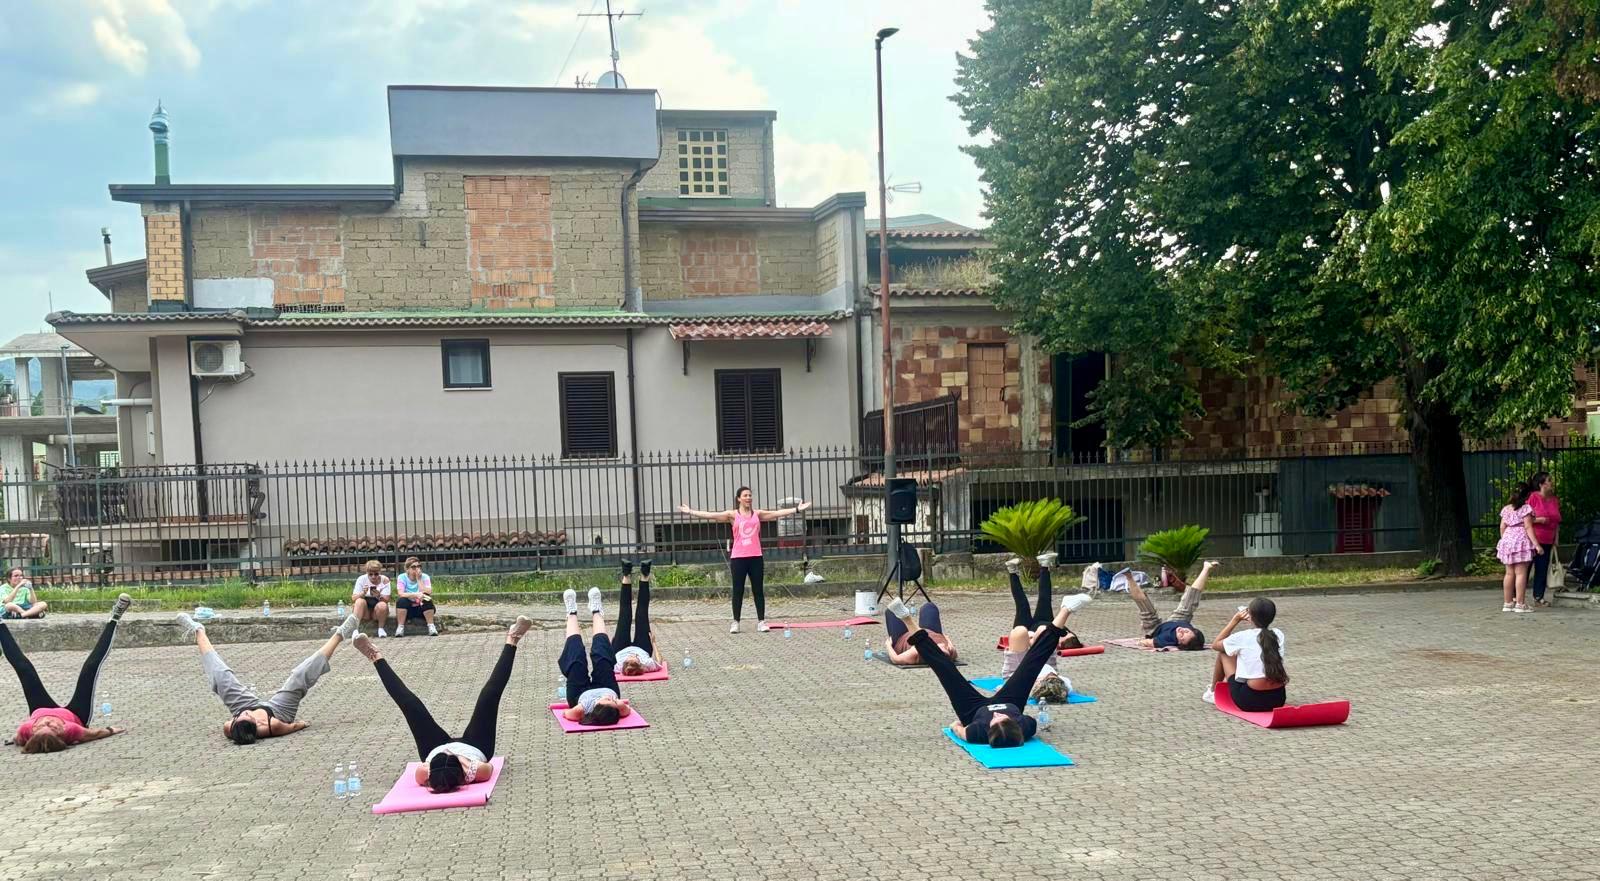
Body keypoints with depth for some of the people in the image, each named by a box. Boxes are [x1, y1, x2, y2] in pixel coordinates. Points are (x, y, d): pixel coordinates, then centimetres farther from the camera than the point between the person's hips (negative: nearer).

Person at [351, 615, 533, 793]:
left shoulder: (423, 774, -44)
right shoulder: (478, 771, -47)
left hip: (435, 747, 1)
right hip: (474, 746, -1)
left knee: (410, 705, 3)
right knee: (489, 696, 0)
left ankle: (376, 658, 25)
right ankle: (510, 642, 21)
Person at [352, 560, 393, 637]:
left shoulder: (384, 580, -8)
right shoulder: (361, 579, -6)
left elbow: (386, 600, -13)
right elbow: (353, 598, -10)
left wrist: (379, 596, -35)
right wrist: (363, 593, -30)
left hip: (378, 611, -1)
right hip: (364, 610, 1)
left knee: (382, 605, -33)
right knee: (359, 601, -29)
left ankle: (381, 628, -12)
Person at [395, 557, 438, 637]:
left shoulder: (424, 577, -6)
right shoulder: (402, 577, -7)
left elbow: (428, 593, -21)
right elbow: (401, 594, -23)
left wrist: (419, 579, -20)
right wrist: (415, 595, -38)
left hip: (421, 608, 0)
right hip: (407, 610, 0)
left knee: (428, 600, -30)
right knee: (401, 600, -30)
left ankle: (431, 626, -22)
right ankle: (400, 627, -21)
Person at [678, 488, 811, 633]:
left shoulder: (757, 514, 8)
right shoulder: (733, 515, 2)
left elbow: (778, 513, 5)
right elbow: (711, 515, -4)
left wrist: (796, 509, -1)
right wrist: (691, 512, -10)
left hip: (755, 557, 2)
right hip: (738, 557, -2)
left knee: (758, 590, 4)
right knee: (738, 590, 3)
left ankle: (761, 621, 9)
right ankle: (735, 622, 10)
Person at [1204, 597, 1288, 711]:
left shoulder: (1243, 637, -7)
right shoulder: (1278, 634, 4)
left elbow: (1215, 645, 11)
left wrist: (1235, 621, 10)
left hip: (1250, 701, -5)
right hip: (1278, 699, 5)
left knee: (1223, 653, 18)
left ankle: (1213, 691, 36)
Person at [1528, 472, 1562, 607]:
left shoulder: (1555, 500, 10)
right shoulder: (1533, 497, -10)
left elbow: (1557, 522, 18)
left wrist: (1556, 539, 13)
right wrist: (1538, 520, -22)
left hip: (1547, 542, 6)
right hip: (1531, 540, -6)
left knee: (1542, 569, 6)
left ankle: (1538, 597, 14)